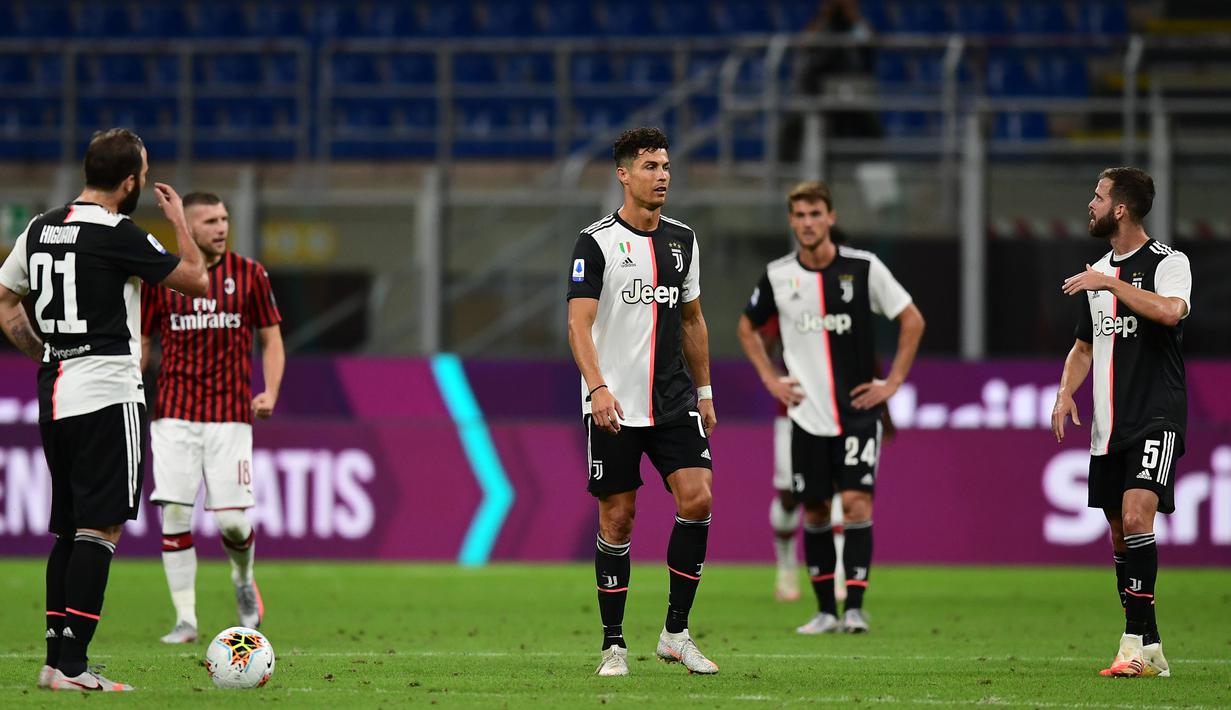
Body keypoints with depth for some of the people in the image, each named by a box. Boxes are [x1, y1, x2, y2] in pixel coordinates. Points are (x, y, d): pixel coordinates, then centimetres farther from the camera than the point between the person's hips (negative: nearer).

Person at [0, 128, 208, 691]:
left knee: (70, 529, 14)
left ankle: (55, 659, 12)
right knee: (100, 528, -7)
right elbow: (197, 282, -5)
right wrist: (179, 222, 10)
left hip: (54, 396, 8)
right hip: (107, 396, -8)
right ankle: (72, 666, -13)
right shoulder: (117, 235, -13)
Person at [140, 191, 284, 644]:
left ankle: (243, 581, 28)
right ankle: (185, 619, 1)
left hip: (230, 415, 0)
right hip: (174, 415, 0)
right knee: (175, 515, -7)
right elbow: (141, 342, 10)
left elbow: (271, 338, 9)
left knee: (232, 521, -5)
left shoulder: (249, 275, 3)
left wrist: (270, 392, -6)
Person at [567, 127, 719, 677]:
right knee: (617, 517, -1)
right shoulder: (597, 242, -7)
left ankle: (676, 632, 0)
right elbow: (579, 323, -15)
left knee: (697, 497, -11)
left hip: (674, 403, 4)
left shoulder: (682, 239, 11)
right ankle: (614, 644, 9)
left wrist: (704, 391, 19)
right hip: (614, 405, -4)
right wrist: (598, 387, -28)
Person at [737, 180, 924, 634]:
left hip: (858, 409, -3)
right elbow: (748, 328, 18)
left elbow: (912, 320, 2)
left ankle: (855, 607, -12)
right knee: (814, 512, 5)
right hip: (807, 413, 3)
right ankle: (825, 610, 15)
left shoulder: (863, 268, -7)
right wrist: (771, 380, 8)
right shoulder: (778, 275, 0)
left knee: (856, 502, -14)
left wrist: (892, 383, -2)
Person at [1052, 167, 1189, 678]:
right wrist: (1065, 392, 8)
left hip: (1156, 419, -8)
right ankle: (1149, 649, 13)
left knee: (1136, 516, -22)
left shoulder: (1168, 262, -6)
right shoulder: (1098, 271, 16)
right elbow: (1084, 346, 26)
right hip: (1109, 425, 8)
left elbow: (1170, 311, -28)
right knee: (1120, 534, 7)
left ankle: (1137, 642, -24)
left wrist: (1109, 283, -22)